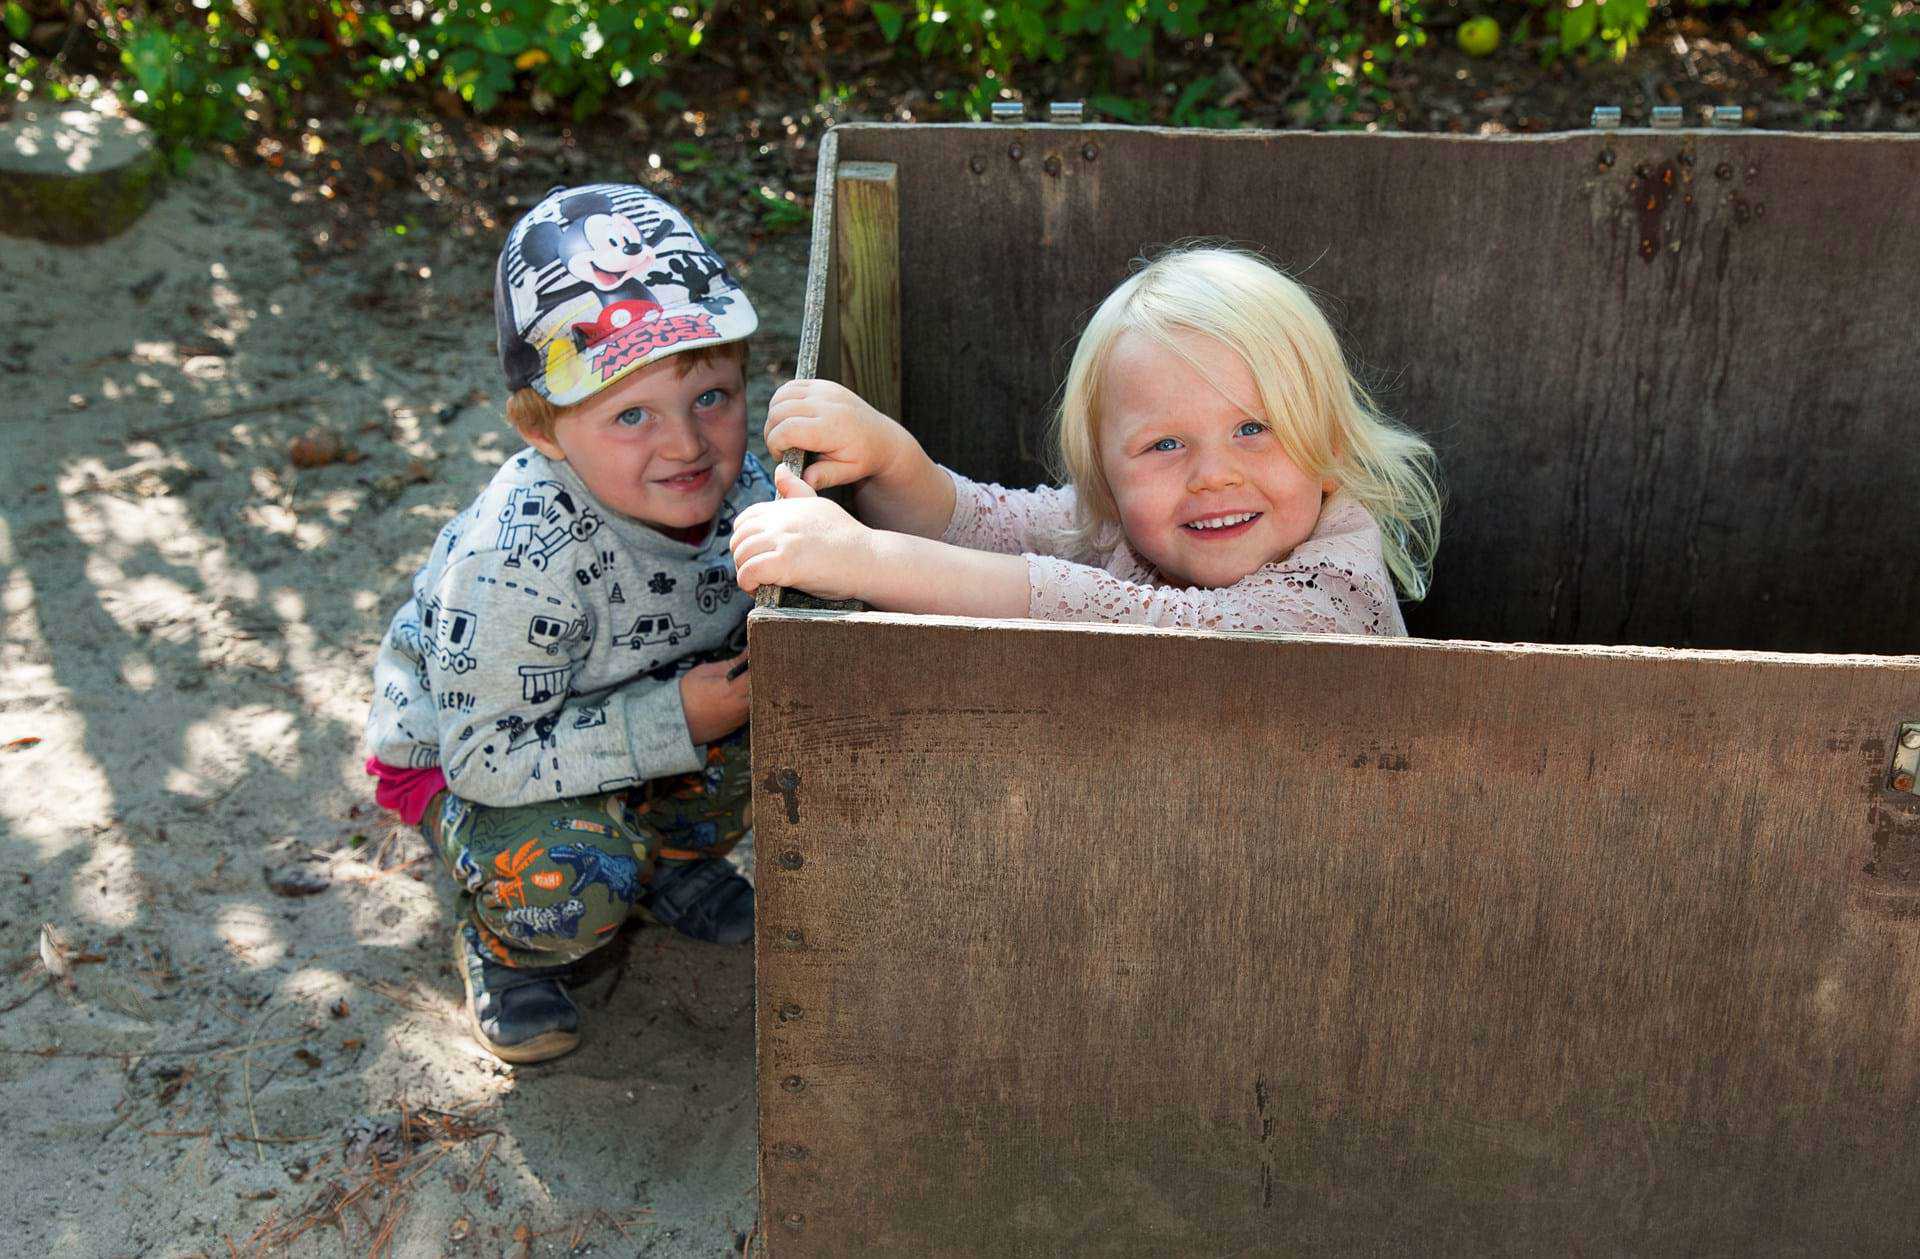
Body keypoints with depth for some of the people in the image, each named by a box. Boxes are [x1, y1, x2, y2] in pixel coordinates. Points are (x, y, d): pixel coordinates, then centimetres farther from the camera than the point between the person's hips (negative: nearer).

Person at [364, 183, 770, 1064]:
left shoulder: (743, 491, -20)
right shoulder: (515, 563, -38)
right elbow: (490, 757, -32)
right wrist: (678, 721, -35)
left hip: (655, 705, 6)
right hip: (456, 751, -5)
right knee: (573, 878, -33)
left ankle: (675, 854, 10)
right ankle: (502, 941, 5)